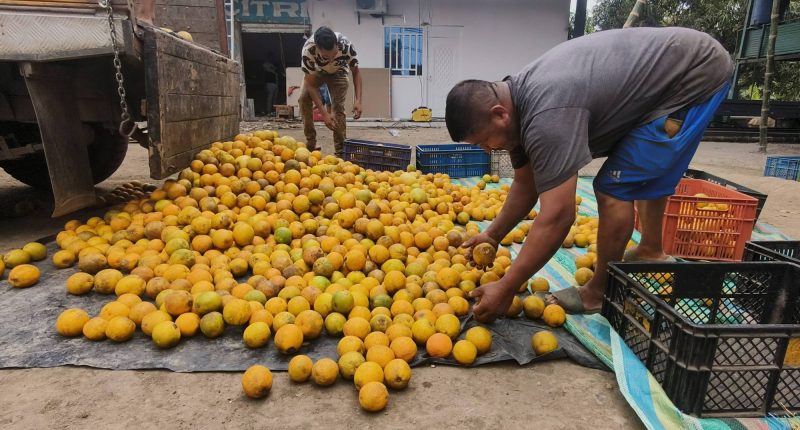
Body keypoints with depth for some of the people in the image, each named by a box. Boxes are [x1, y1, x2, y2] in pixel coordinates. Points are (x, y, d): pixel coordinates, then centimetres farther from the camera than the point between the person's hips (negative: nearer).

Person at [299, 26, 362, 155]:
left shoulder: (346, 45, -38)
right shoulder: (308, 50, -40)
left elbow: (356, 72, -21)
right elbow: (311, 85, -34)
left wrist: (358, 100, -34)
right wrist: (324, 113, -41)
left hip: (338, 72, 0)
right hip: (315, 72, 0)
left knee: (338, 105, -17)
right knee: (304, 98, -20)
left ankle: (341, 150, -9)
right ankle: (310, 144, -6)